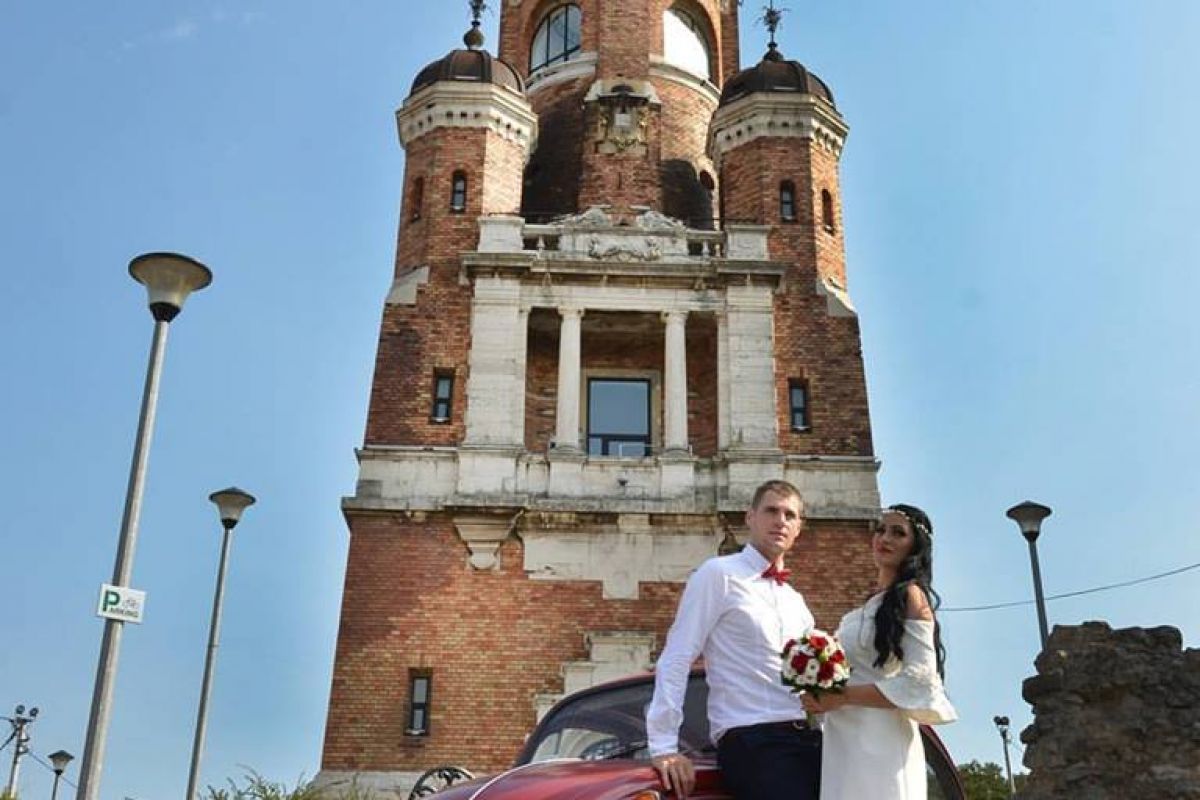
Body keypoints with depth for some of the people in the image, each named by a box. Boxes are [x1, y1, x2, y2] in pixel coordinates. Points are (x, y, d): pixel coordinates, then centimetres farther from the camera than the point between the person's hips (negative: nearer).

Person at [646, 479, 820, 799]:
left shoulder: (796, 600, 20)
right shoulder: (719, 574, -2)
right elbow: (675, 660, -8)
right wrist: (663, 746, -16)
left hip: (810, 740, 7)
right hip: (751, 742, -7)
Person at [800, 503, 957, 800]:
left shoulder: (911, 596, -4)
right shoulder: (873, 605, 19)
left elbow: (919, 682, -14)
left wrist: (843, 697, -16)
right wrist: (824, 695, 5)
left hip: (880, 745, -7)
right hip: (847, 743, 7)